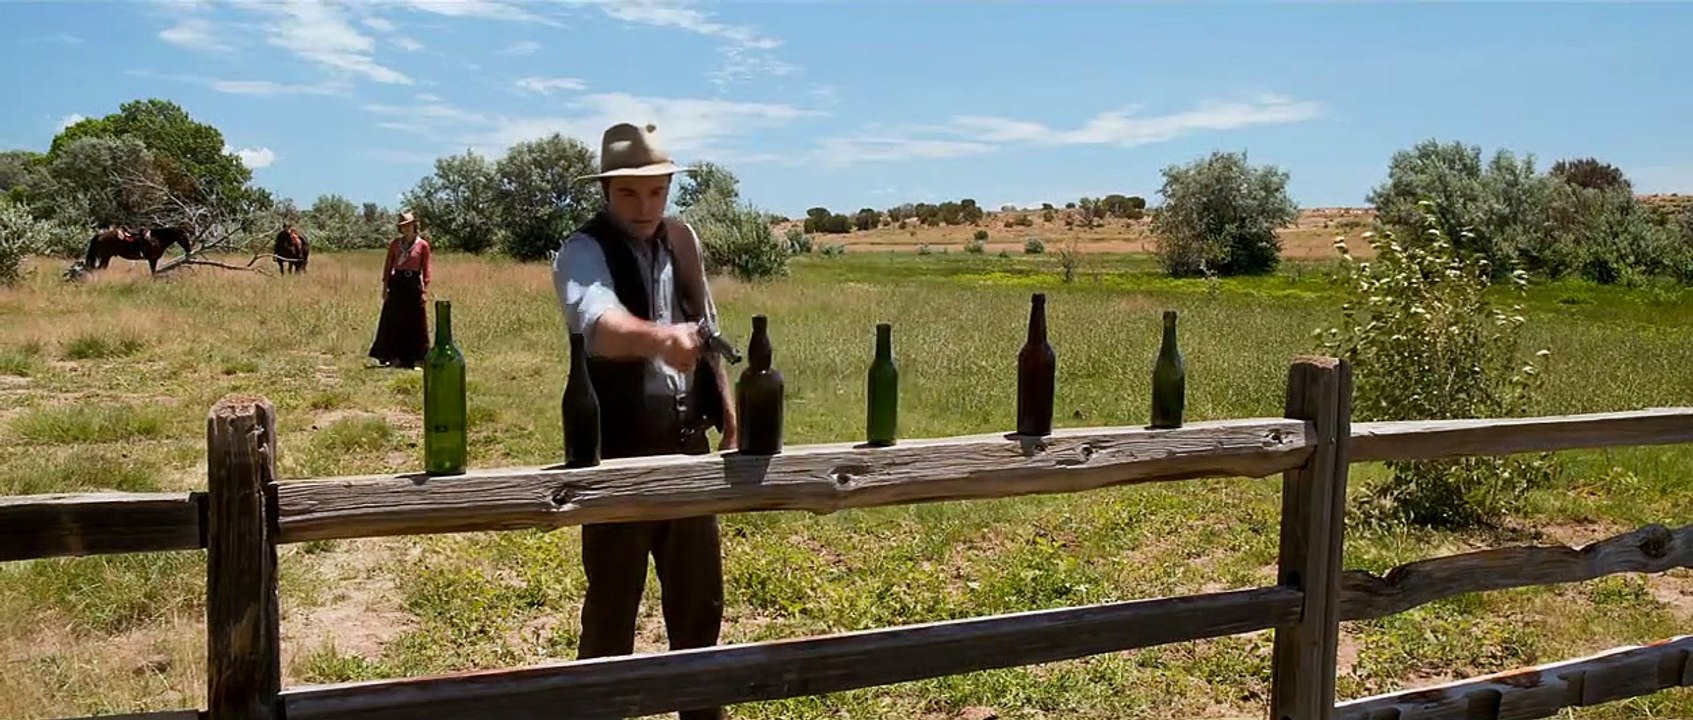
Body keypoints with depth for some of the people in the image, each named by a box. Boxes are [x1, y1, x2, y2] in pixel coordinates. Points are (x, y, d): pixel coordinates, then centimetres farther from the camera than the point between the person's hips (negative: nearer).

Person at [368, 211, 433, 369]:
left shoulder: (422, 245, -1)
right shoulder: (395, 244, 6)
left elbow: (426, 268, -2)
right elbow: (388, 265, 7)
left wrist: (425, 290, -7)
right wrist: (385, 286, 1)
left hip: (414, 283, -2)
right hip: (397, 283, 2)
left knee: (415, 323, 0)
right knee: (393, 321, 4)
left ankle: (412, 358, 7)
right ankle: (394, 357, 11)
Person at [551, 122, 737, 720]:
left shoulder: (682, 239, 6)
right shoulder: (584, 251, -15)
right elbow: (600, 322, -37)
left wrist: (726, 403, 14)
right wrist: (661, 338, -57)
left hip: (688, 438, 6)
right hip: (620, 447, -6)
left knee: (699, 592, 17)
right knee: (614, 597, 5)